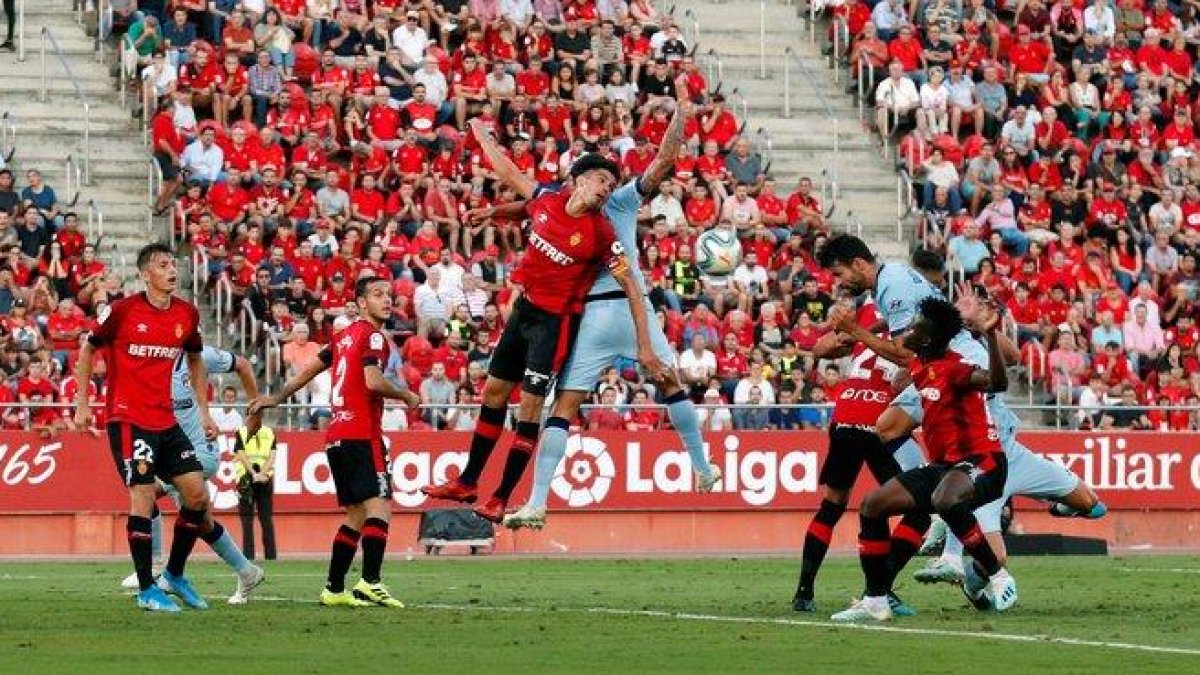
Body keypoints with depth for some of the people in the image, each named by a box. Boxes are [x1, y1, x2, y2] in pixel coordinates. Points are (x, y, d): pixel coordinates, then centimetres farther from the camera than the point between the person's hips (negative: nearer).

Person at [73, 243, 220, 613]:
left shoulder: (187, 314, 5)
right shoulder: (122, 310, -9)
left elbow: (195, 361, 21)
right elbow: (88, 349, 3)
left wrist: (204, 411, 16)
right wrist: (82, 402, 2)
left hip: (167, 421, 6)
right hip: (127, 418, -6)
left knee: (197, 494, 0)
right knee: (144, 496, -11)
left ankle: (174, 574, 18)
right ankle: (146, 590, -2)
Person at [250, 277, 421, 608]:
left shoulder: (344, 336, 19)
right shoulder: (373, 336, -6)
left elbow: (309, 370, 25)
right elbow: (373, 381, -20)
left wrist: (275, 398, 31)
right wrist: (406, 396, -5)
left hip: (337, 437, 9)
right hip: (361, 434, -9)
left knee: (356, 515, 13)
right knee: (379, 506, -15)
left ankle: (334, 588, 12)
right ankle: (370, 583, -28)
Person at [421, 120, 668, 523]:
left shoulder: (602, 236, -18)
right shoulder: (546, 200, -4)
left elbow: (631, 288, -14)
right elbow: (508, 173, 14)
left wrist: (644, 346, -17)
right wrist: (481, 134, 25)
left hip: (555, 320, -6)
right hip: (524, 308, 6)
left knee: (529, 406, -8)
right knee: (494, 392, 13)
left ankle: (501, 499, 0)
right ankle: (467, 483, 25)